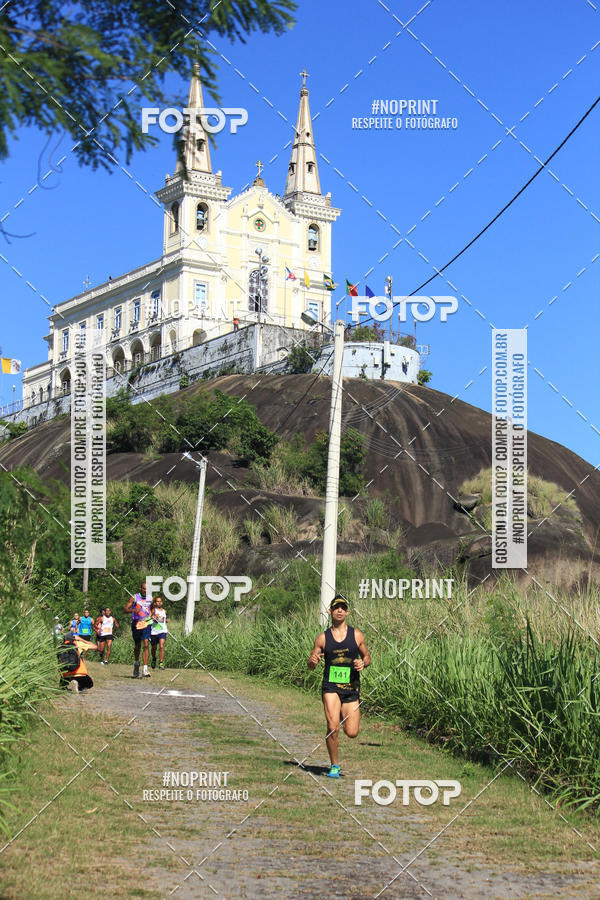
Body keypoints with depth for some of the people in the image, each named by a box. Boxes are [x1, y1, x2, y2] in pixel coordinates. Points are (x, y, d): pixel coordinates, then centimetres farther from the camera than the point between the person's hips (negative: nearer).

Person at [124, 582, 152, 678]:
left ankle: (145, 669, -18)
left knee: (145, 645, -13)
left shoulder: (150, 598, 5)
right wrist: (133, 610, -28)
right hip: (136, 624, 0)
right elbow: (126, 609, -9)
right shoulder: (134, 598, -4)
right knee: (137, 646, 11)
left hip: (147, 624, 0)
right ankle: (136, 663, 38)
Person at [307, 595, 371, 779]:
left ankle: (344, 715, 34)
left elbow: (367, 656, 13)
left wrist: (363, 663, -10)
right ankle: (334, 765, 4)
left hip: (352, 688, 1)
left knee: (351, 733, -2)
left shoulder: (356, 635, 3)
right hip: (331, 686, -1)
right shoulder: (323, 638, 2)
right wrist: (313, 661, -16)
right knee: (333, 727, -17)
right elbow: (310, 665, 8)